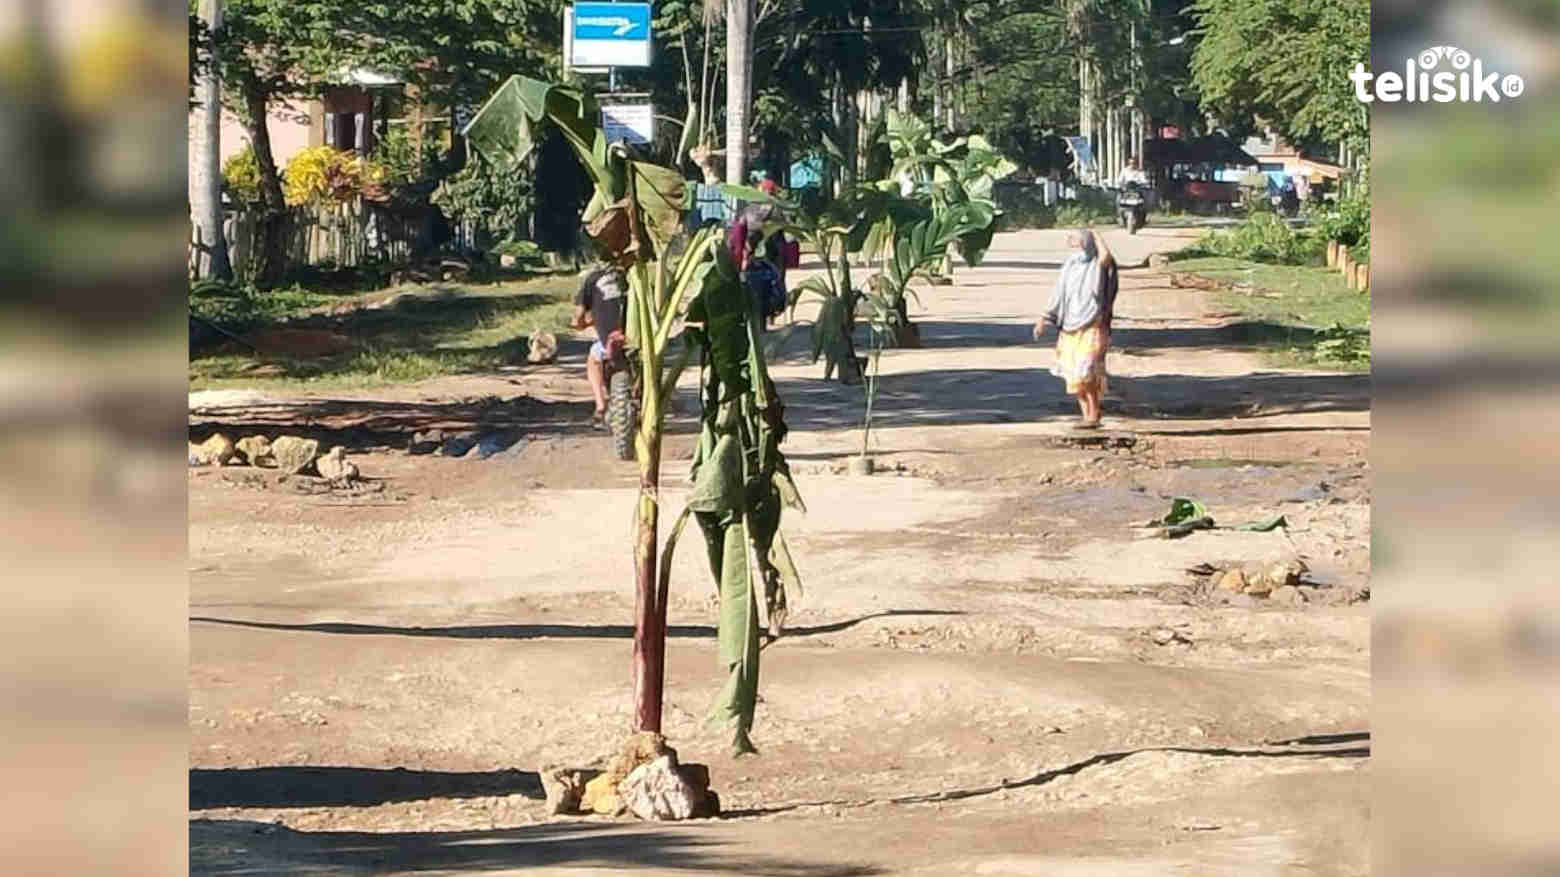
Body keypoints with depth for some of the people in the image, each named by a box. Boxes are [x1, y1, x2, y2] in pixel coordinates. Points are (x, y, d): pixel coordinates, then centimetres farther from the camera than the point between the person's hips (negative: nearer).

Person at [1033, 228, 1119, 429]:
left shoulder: (1097, 265, -5)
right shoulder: (1070, 266, 10)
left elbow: (1105, 256, -30)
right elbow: (1058, 296, 14)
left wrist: (1096, 236, -12)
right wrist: (1044, 320, 7)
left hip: (1091, 327, -6)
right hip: (1069, 327, 6)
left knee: (1085, 373, -15)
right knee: (1075, 376, 6)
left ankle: (1094, 416, -7)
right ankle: (1087, 416, 14)